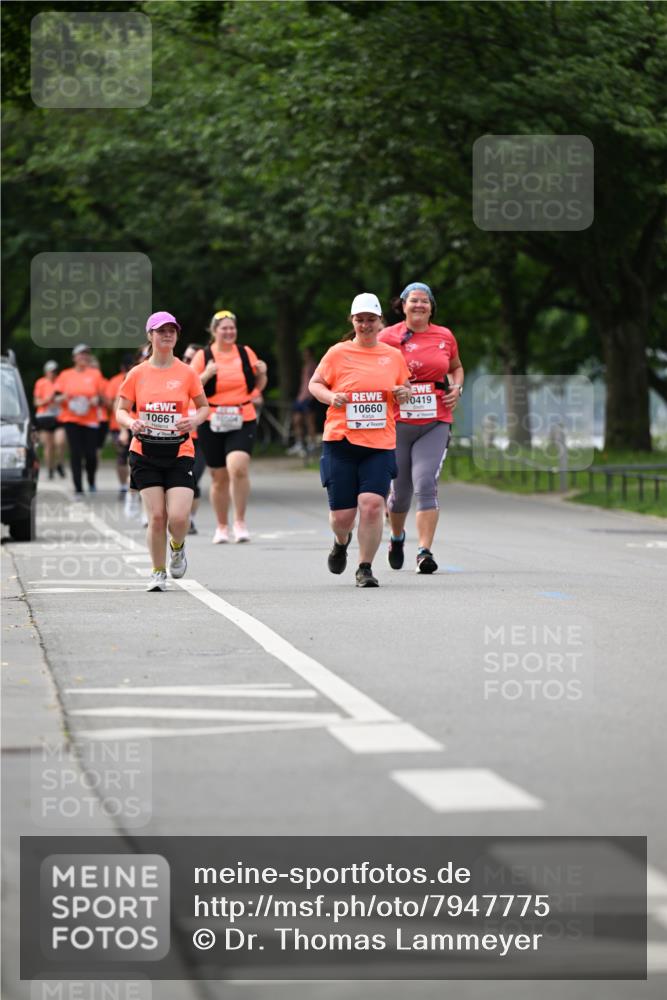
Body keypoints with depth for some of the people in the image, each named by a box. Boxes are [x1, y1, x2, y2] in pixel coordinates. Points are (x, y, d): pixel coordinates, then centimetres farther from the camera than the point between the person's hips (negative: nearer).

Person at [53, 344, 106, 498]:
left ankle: (91, 482, 23)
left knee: (91, 454, -6)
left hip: (90, 420, 0)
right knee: (75, 454, -5)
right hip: (71, 419, 0)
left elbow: (101, 396, 10)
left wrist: (97, 400, -12)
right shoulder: (66, 375, 8)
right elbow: (57, 398, 8)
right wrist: (64, 397, -13)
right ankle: (78, 489, -2)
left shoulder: (95, 374, 7)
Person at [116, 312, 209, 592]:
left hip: (179, 453, 0)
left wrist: (195, 420, -10)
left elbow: (204, 406, 11)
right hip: (145, 453, 0)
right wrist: (131, 422, -15)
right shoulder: (137, 374, 2)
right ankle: (158, 572, 14)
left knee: (179, 516, -13)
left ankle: (177, 547, 23)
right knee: (156, 516, -6)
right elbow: (121, 410, 7)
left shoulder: (187, 373, 1)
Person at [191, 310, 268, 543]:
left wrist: (262, 373, -3)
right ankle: (222, 527, 23)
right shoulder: (203, 356, 1)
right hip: (212, 424, 0)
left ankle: (240, 522, -9)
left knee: (238, 467, -22)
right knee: (219, 477, 6)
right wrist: (206, 375, -18)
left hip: (243, 421, 0)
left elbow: (258, 386, 18)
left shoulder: (245, 353, 8)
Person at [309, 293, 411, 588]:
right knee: (342, 513, 0)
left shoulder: (393, 355, 10)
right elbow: (315, 383, 9)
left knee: (372, 503, -16)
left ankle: (365, 568, -3)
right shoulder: (338, 353, 2)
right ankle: (341, 542, 38)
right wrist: (330, 397, -11)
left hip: (380, 444, 1)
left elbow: (405, 387, 23)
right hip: (340, 441, -1)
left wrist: (404, 393, 0)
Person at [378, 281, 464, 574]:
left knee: (426, 484, -16)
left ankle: (425, 551, -15)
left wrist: (457, 388, 6)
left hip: (435, 423, 1)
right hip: (398, 423, 0)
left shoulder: (445, 336, 8)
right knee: (400, 490, 10)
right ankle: (397, 537, 40)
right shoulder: (388, 336, -1)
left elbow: (456, 367, 25)